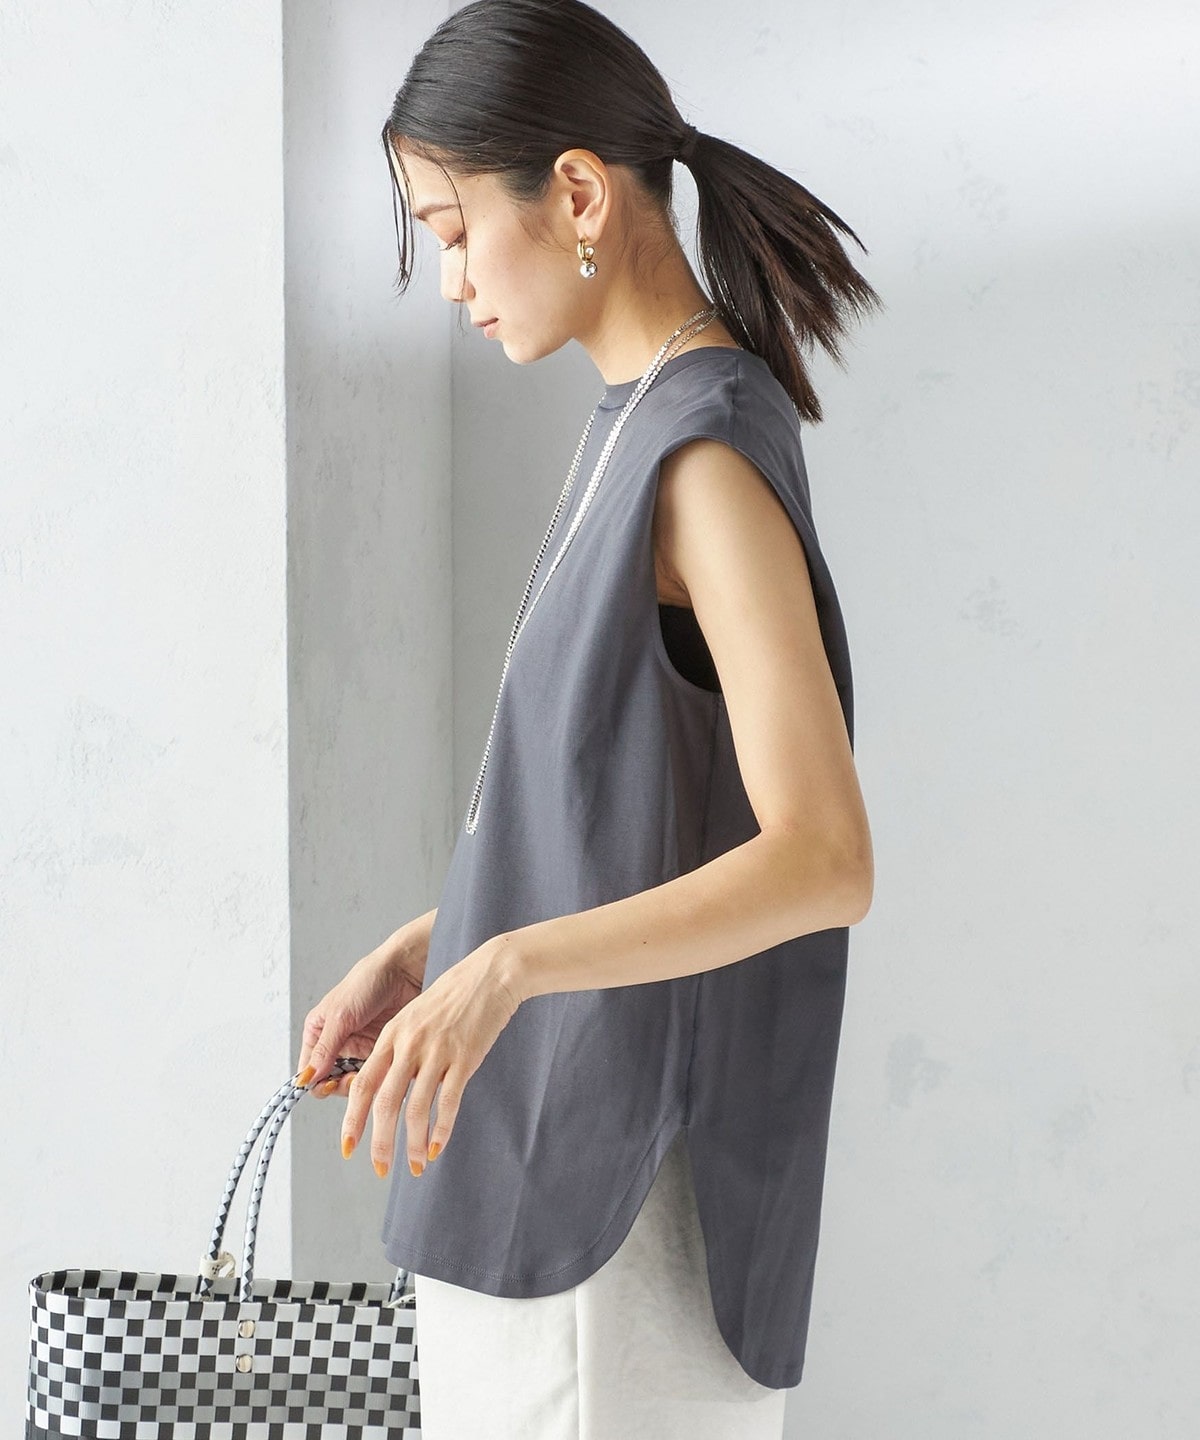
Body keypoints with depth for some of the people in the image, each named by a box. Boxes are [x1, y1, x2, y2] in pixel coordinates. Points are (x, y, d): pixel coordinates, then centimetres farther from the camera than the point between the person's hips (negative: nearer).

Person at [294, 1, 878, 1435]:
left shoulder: (708, 457, -18)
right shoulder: (641, 420, 12)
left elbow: (823, 858, -25)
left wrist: (507, 966, -35)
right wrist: (418, 949, 13)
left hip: (623, 1168, -9)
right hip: (548, 1127, 9)